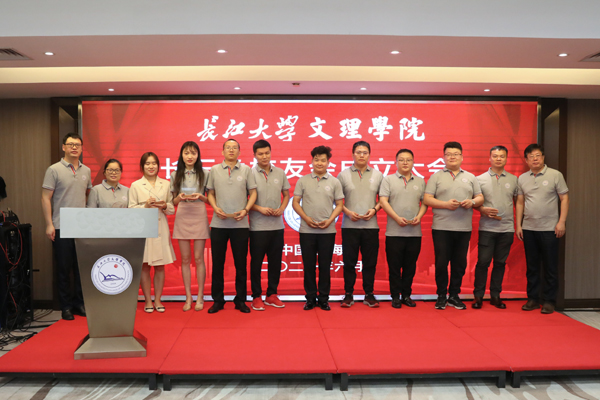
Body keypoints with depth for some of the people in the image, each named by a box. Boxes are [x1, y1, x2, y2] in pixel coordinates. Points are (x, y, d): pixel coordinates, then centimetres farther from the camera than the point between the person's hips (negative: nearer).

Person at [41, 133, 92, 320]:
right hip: (61, 227, -4)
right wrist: (49, 224, -11)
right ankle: (66, 306, 14)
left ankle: (80, 303, 19)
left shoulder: (86, 171, 10)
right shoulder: (54, 170, -3)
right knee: (64, 268, 3)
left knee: (82, 266, 7)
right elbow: (46, 198, -5)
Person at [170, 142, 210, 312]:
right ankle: (188, 297, 13)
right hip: (182, 217, 2)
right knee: (185, 259, 4)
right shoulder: (175, 175, 8)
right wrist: (179, 198, -11)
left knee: (198, 258, 0)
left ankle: (200, 297, 9)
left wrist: (200, 196, -14)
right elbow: (173, 201, 10)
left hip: (199, 217, -2)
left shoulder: (204, 174, 3)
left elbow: (210, 199, 6)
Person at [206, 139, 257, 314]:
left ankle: (240, 300, 17)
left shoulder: (246, 170, 7)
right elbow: (210, 193, 11)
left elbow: (253, 193, 5)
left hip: (240, 224, 0)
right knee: (217, 263, 5)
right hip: (219, 223, 1)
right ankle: (217, 300, 17)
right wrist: (215, 208, -7)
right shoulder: (214, 170, 9)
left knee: (241, 263, 5)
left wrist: (246, 210, -10)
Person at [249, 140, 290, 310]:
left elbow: (286, 195, 15)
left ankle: (272, 295, 23)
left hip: (277, 225, 4)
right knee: (256, 261, 4)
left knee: (275, 261, 10)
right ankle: (256, 296, 16)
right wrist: (259, 209, -16)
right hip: (258, 226, -4)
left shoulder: (280, 173, 7)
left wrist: (281, 209, -2)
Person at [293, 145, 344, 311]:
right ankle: (310, 298, 18)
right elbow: (295, 203, 4)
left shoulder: (334, 182, 6)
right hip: (307, 230, 0)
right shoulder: (303, 181, 6)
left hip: (327, 231, 0)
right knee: (309, 265, 6)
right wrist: (307, 219, -9)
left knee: (325, 266, 5)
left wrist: (330, 220, -9)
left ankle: (324, 298, 17)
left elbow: (339, 204, 6)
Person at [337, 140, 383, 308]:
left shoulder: (378, 175, 10)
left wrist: (374, 209, -6)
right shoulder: (343, 175, 5)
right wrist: (348, 212, -9)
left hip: (371, 225, 1)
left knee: (370, 262, 6)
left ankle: (369, 294, 18)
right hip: (349, 225, -1)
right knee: (349, 262, 3)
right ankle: (348, 294, 14)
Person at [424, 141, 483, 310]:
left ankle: (454, 295, 19)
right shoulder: (436, 177, 7)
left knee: (460, 263, 6)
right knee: (441, 263, -1)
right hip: (441, 228, -2)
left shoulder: (470, 177, 16)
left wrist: (472, 202, -9)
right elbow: (427, 199, -1)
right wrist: (446, 204, -14)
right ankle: (441, 296, 13)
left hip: (464, 228, 3)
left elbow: (480, 198, 13)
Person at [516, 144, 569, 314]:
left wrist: (561, 222, -9)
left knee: (550, 267, 3)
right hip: (528, 229, 3)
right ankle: (533, 298, 19)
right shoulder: (522, 178, 9)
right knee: (532, 266, 10)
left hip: (549, 228, -3)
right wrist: (518, 225, 7)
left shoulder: (555, 175, -1)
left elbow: (564, 199, -1)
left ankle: (549, 300, 12)